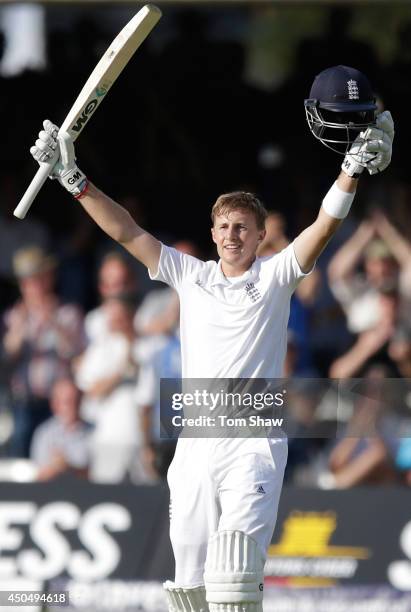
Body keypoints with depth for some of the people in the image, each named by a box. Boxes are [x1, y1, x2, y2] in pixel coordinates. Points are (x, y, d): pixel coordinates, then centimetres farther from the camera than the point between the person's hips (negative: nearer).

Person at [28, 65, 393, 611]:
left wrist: (352, 172, -25)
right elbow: (127, 232, 13)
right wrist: (74, 181, 6)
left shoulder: (275, 276, 4)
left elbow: (324, 227, -9)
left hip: (254, 442, -4)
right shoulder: (190, 275, 14)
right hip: (195, 441, 4)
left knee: (235, 562, -20)